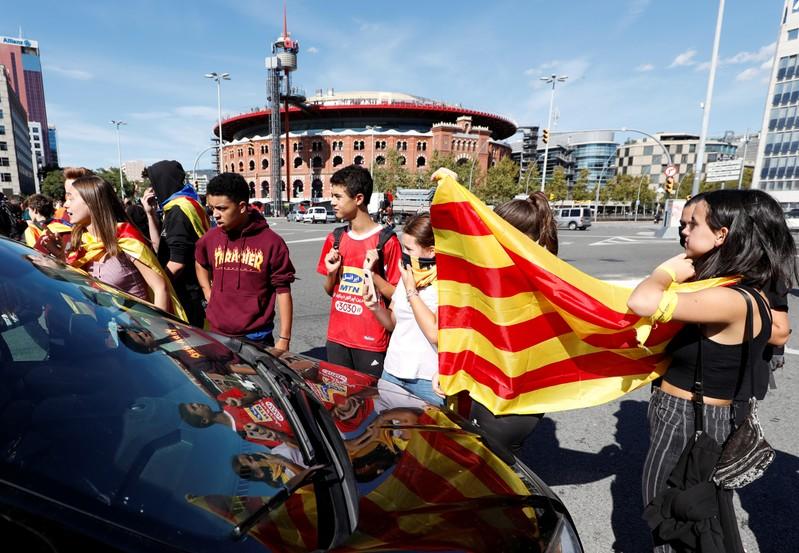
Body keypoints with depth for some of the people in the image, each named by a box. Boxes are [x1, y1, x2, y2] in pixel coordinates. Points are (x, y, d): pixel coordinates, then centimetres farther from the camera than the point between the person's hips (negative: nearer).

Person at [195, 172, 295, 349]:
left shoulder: (271, 242, -11)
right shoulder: (210, 238, 1)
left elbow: (283, 291, -8)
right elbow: (200, 263, 24)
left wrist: (284, 339, -10)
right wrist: (209, 296, 11)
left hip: (256, 339, -4)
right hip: (216, 335, 4)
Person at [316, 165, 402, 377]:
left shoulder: (386, 241, -12)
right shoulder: (335, 238, 5)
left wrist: (372, 272, -20)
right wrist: (332, 272, -5)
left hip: (371, 342, -5)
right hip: (336, 337, 5)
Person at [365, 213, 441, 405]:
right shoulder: (409, 275, 6)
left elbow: (435, 334, -25)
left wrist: (411, 291, -18)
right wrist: (376, 307, -6)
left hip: (428, 381, -6)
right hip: (392, 372, 7)